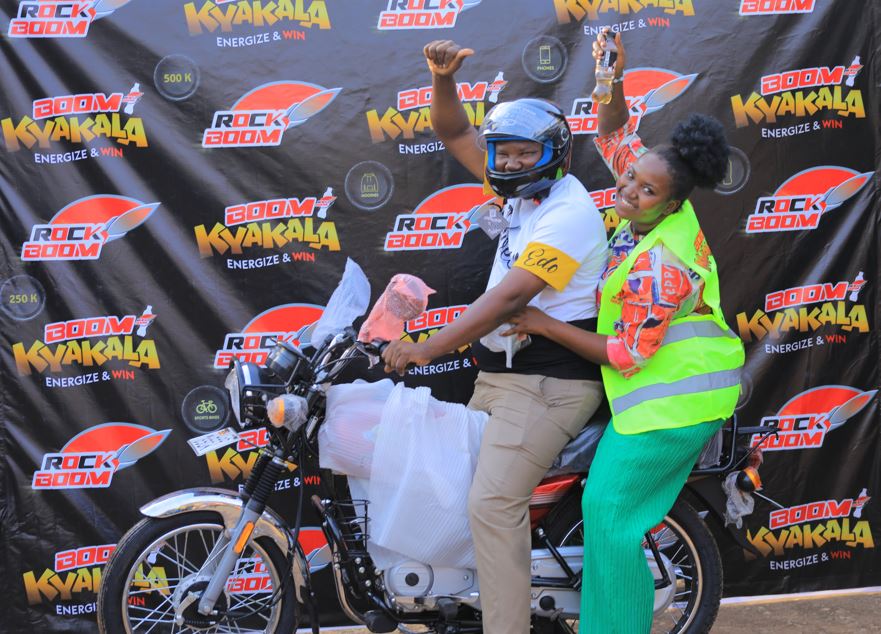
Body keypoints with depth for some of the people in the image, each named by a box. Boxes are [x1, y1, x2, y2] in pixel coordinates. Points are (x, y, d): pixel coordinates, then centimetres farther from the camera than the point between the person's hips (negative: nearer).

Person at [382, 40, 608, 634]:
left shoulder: (568, 214, -17)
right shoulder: (525, 189, 11)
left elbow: (508, 298, -23)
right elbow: (455, 133, 16)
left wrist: (427, 349, -22)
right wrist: (443, 77, -4)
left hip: (547, 381, -10)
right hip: (503, 376, 10)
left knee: (492, 502, -18)